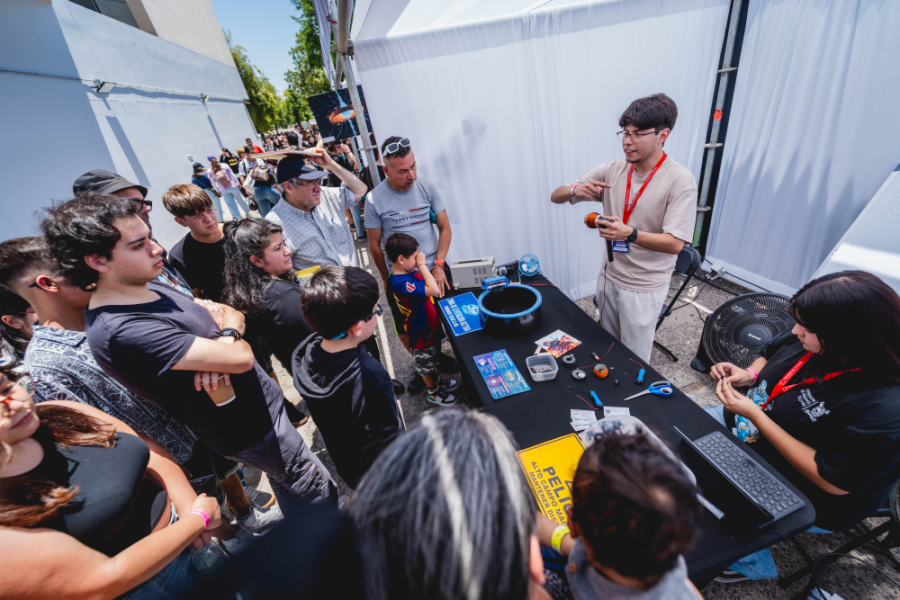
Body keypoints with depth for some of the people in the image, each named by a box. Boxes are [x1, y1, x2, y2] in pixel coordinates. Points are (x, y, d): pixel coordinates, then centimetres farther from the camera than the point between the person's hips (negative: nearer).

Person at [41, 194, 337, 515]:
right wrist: (230, 331, -10)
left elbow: (236, 316, 2)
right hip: (251, 426, -8)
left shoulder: (149, 287, -1)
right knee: (319, 492, 12)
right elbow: (240, 358, -33)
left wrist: (214, 358, -19)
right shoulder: (121, 330, -30)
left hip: (264, 401, 9)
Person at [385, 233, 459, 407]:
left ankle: (436, 381, 54)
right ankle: (433, 392, 39)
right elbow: (433, 290, -43)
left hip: (430, 326, 9)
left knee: (433, 358, 30)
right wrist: (422, 265, -35)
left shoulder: (410, 272, -5)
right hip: (421, 332, -9)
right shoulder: (401, 282, -35)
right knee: (425, 363, 17)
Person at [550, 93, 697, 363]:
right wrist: (575, 190, -24)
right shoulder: (611, 170, -2)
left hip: (643, 288, -4)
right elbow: (555, 196, -1)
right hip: (609, 277, 5)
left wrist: (629, 233, -35)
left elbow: (674, 243, -19)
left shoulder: (680, 180, -15)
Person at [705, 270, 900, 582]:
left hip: (801, 495, -6)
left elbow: (831, 481, -28)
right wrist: (747, 375, -14)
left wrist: (754, 414, -31)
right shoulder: (809, 339, -16)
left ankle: (751, 565, 20)